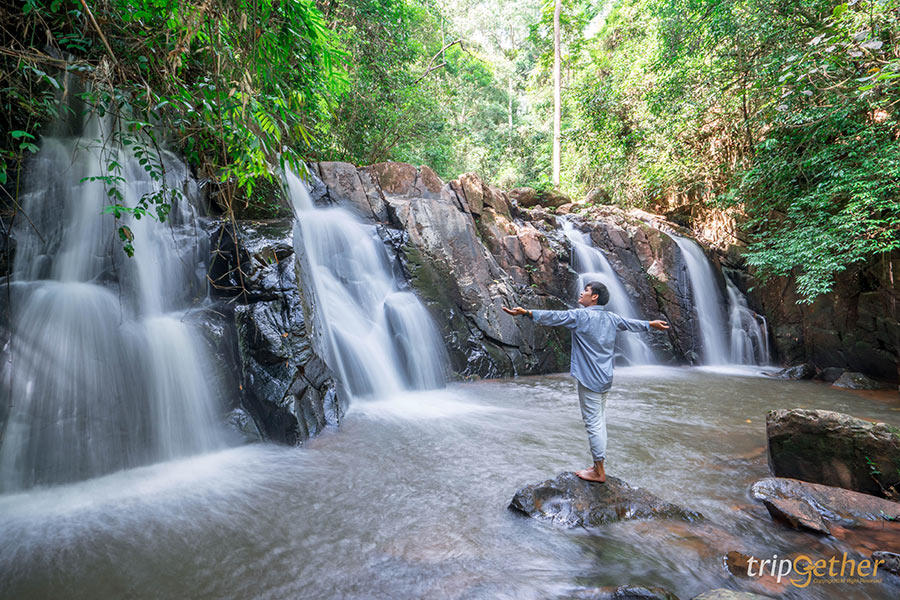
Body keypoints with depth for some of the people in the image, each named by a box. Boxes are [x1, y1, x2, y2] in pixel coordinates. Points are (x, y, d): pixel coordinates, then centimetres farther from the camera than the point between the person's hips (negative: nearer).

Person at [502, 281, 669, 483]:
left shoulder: (582, 315, -12)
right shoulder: (611, 318, 11)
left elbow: (556, 316, -24)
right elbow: (631, 323, 27)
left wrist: (527, 313, -31)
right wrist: (651, 324, 46)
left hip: (589, 379, -9)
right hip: (605, 380, 9)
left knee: (593, 423, -3)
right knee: (600, 422, 15)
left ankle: (598, 472, 4)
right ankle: (598, 466, 23)